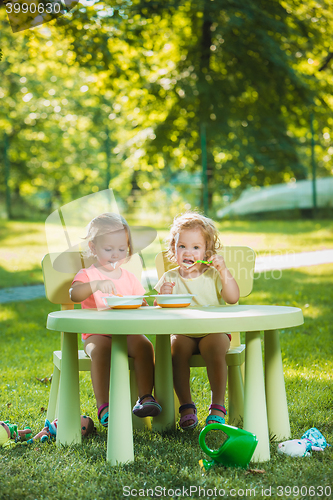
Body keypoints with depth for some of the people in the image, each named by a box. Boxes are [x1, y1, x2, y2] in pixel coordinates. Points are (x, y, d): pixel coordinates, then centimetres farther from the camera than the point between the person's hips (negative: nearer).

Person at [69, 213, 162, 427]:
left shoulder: (129, 277, 17)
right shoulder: (87, 275, 2)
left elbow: (142, 304, 19)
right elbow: (74, 294, -20)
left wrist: (142, 307, -6)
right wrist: (96, 285, -38)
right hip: (97, 333, -3)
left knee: (144, 345, -28)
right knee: (100, 350, -35)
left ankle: (146, 397, -25)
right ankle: (104, 407, -36)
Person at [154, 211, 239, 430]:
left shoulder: (213, 275, 5)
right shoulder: (170, 278, 7)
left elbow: (233, 298, -8)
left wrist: (224, 272, -16)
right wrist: (162, 296, -16)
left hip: (213, 331, -1)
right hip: (182, 333, 1)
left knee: (215, 346, -31)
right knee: (177, 346, -30)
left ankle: (218, 406, -22)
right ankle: (186, 406, -21)